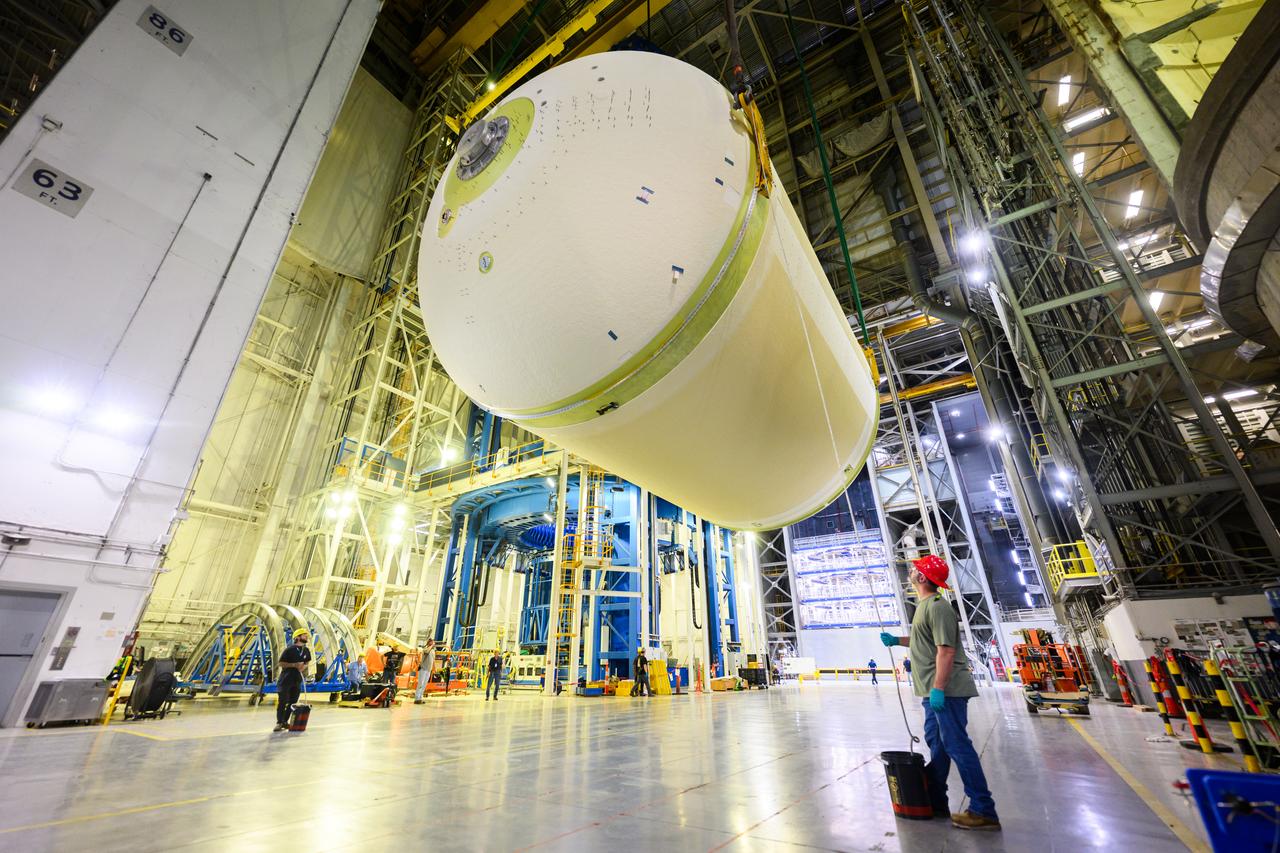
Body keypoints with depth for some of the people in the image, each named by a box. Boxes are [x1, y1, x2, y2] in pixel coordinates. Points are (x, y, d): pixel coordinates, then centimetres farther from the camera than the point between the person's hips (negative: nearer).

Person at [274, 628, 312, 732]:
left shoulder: (306, 651, 7)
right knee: (282, 701, -5)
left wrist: (304, 666, -5)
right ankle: (279, 722, 3)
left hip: (297, 680, 6)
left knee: (293, 702, 6)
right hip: (286, 679, -6)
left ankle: (285, 721, 17)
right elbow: (281, 663, -12)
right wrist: (294, 665, -21)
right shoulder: (289, 650, -11)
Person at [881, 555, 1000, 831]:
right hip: (933, 690, 11)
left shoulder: (937, 607, -18)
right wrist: (896, 640, 22)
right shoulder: (924, 606, 15)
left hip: (946, 690, -11)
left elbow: (946, 649, -23)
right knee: (937, 744, 16)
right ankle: (936, 801, 27)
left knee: (957, 745, -4)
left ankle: (983, 811, 6)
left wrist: (938, 688, -24)